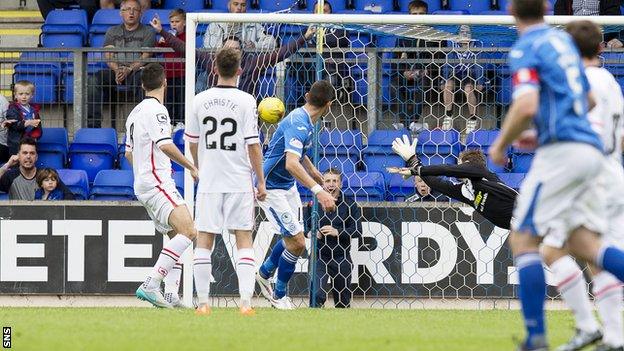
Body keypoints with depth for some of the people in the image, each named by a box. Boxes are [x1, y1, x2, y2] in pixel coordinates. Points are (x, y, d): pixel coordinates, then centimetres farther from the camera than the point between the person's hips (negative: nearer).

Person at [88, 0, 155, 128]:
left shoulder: (147, 32, 11)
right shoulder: (112, 31, 19)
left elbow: (145, 57, -3)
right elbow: (109, 56, 6)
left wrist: (129, 70, -21)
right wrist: (117, 70, -15)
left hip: (136, 70, -3)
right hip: (115, 70, 3)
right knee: (93, 80, -27)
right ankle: (93, 123, -29)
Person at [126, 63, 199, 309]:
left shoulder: (135, 113, 19)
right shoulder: (156, 109, -11)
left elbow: (129, 152, 26)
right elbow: (165, 145, -21)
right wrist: (191, 167, -13)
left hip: (142, 184, 10)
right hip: (157, 183, -10)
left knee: (176, 235, 15)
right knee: (187, 231, -21)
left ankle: (171, 294, 5)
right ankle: (150, 285, -30)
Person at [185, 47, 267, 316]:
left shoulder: (200, 100, 2)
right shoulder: (246, 101, -7)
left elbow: (192, 142, 9)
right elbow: (253, 145, -8)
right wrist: (261, 181, -1)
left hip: (208, 181, 2)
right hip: (239, 181, -2)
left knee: (204, 240, 6)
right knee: (244, 240, 2)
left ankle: (203, 302, 4)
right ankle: (246, 301, -7)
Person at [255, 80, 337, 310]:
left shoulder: (304, 122, 4)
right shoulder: (298, 124, -28)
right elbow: (291, 164, -42)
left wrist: (312, 171, 42)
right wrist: (318, 190, -51)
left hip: (288, 186, 10)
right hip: (271, 188, -10)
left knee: (293, 238, 21)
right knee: (297, 243, -10)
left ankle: (264, 273, 42)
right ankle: (279, 295, 8)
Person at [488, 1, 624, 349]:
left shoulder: (526, 49, -6)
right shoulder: (563, 40, 19)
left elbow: (526, 107, -20)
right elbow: (590, 100, 28)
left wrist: (501, 144, -4)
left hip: (561, 149, -8)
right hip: (591, 149, 8)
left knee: (523, 239, -2)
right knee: (584, 245, 4)